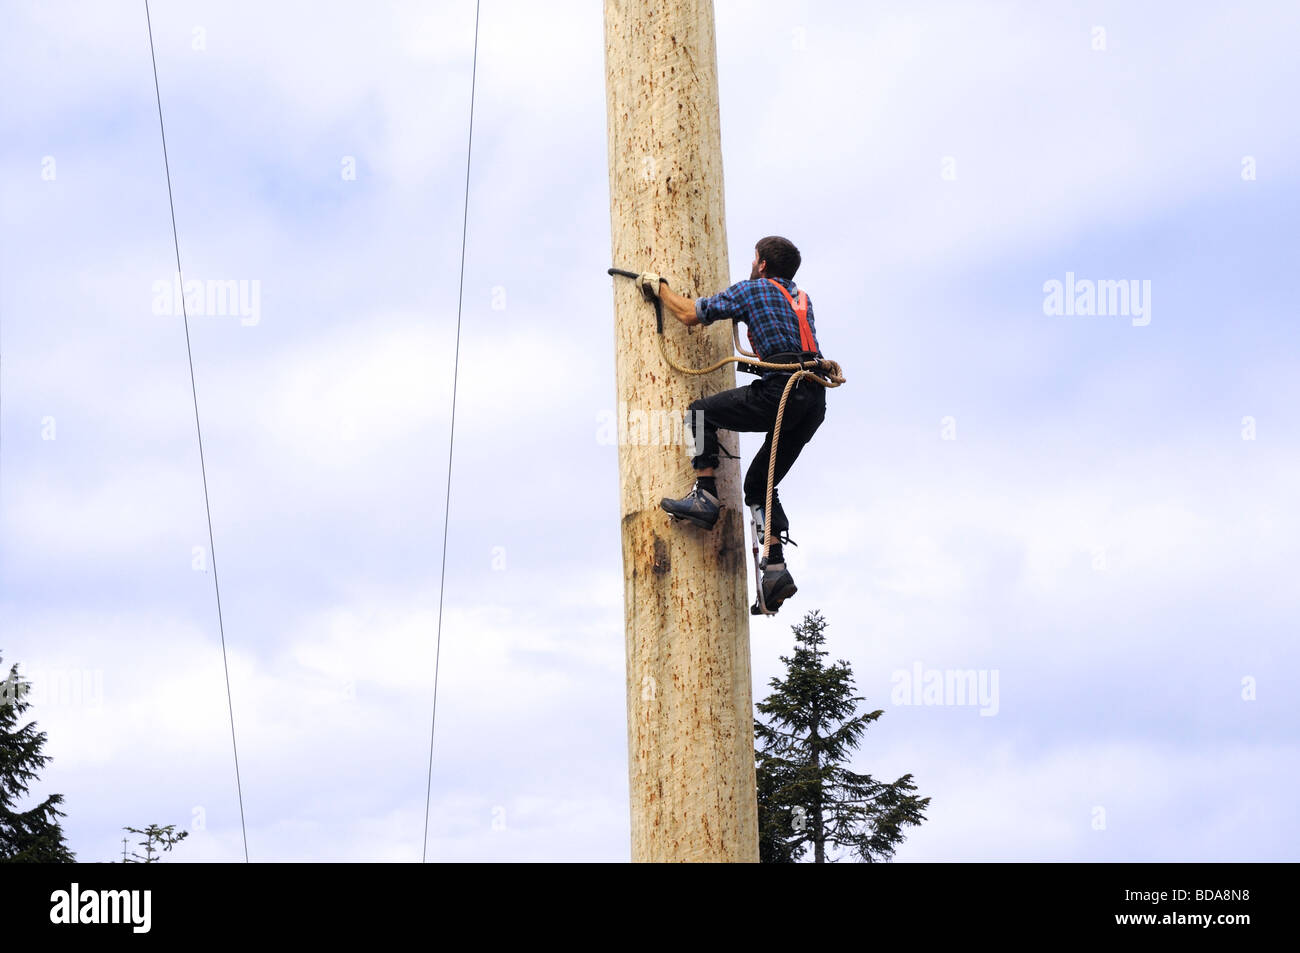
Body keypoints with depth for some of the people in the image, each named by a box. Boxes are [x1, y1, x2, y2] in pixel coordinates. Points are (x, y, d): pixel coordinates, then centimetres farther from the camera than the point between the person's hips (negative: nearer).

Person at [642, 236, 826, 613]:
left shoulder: (750, 290, 7)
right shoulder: (802, 299, 29)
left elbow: (689, 315, 10)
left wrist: (660, 286, 27)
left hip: (782, 390, -7)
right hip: (815, 401, 7)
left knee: (701, 412, 8)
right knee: (759, 482, 13)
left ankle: (705, 495, -4)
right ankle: (775, 568, -1)